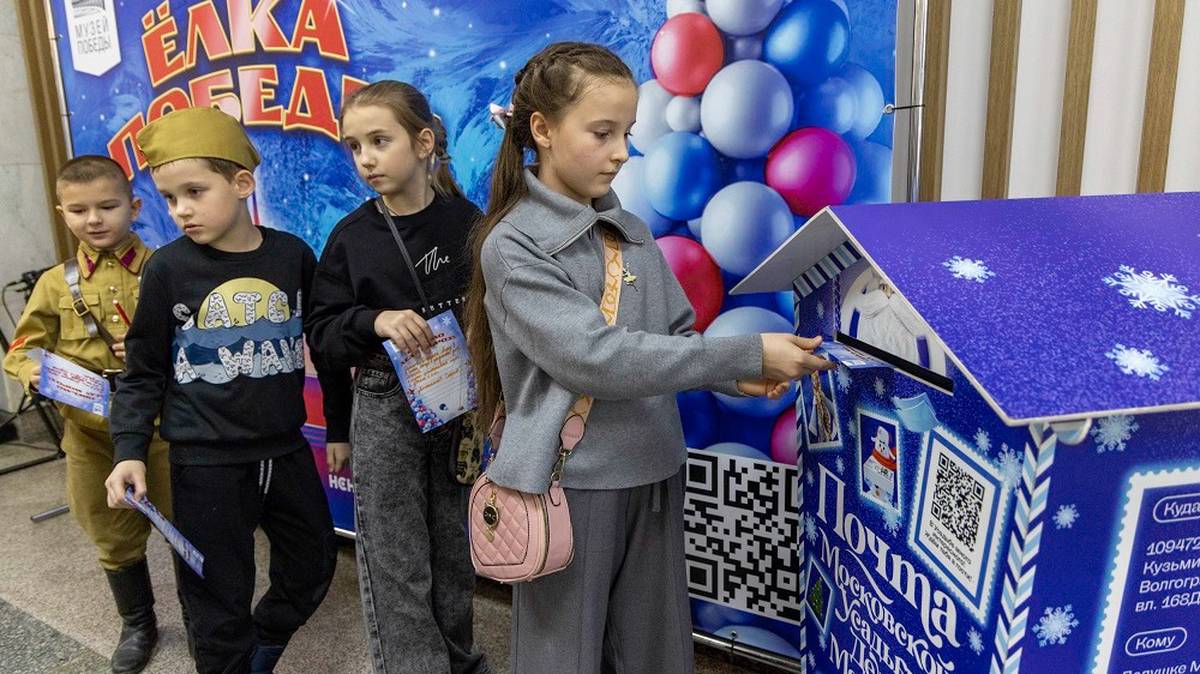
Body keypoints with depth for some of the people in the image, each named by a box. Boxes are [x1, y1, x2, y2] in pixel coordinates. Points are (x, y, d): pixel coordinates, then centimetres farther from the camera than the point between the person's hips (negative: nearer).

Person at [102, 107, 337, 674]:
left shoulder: (292, 255, -5)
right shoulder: (167, 268, -8)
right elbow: (144, 370, 0)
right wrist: (130, 450, -8)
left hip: (285, 451, 3)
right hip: (206, 463, -3)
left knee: (313, 567, 19)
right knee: (219, 600, 8)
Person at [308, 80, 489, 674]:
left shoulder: (468, 221, -5)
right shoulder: (351, 236, -3)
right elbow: (323, 331, 0)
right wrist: (375, 320, -20)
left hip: (459, 405, 1)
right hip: (383, 409, 0)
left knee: (455, 551, 15)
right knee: (395, 564, 4)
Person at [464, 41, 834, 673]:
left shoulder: (634, 234, 6)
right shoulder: (512, 246, -13)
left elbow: (677, 336, 10)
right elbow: (597, 358, -24)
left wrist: (736, 378, -11)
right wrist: (744, 354, -23)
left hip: (653, 478, 6)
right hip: (569, 483, -5)